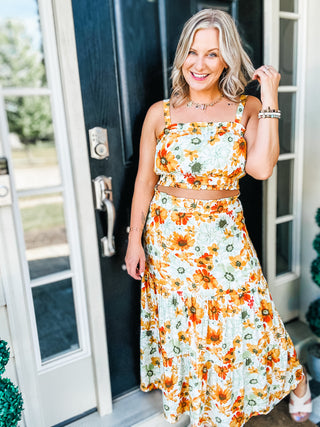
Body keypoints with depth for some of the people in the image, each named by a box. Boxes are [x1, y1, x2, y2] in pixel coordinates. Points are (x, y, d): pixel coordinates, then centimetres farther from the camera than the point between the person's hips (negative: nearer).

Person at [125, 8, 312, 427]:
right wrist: (135, 240, -1)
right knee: (180, 325, 16)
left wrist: (269, 99, -14)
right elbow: (144, 180, 0)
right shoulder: (160, 114, -1)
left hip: (224, 238, -1)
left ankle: (295, 382, 42)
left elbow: (261, 167, -18)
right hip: (169, 237, 2)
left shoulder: (248, 110, -2)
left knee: (243, 319, 10)